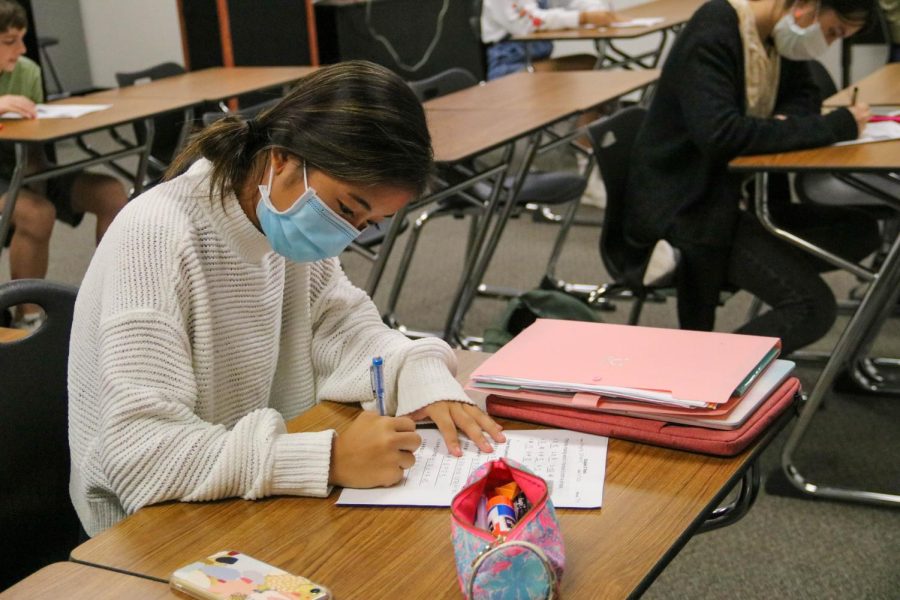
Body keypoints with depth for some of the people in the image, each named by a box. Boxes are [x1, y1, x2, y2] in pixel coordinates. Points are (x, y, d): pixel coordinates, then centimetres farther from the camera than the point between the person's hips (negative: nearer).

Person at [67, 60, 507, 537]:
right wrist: (330, 459, -35)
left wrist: (425, 381, -13)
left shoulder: (286, 214, -4)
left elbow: (340, 320, 6)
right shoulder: (156, 239, -25)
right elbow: (140, 450, -29)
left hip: (264, 502, 6)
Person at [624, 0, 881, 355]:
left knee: (859, 231, 0)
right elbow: (719, 133, -32)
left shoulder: (779, 33, 5)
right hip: (685, 205, -9)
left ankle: (709, 272, -6)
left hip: (739, 191, 10)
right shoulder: (713, 33, -20)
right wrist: (832, 126, -25)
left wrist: (785, 121, -8)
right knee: (813, 307, -18)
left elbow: (803, 94, 18)